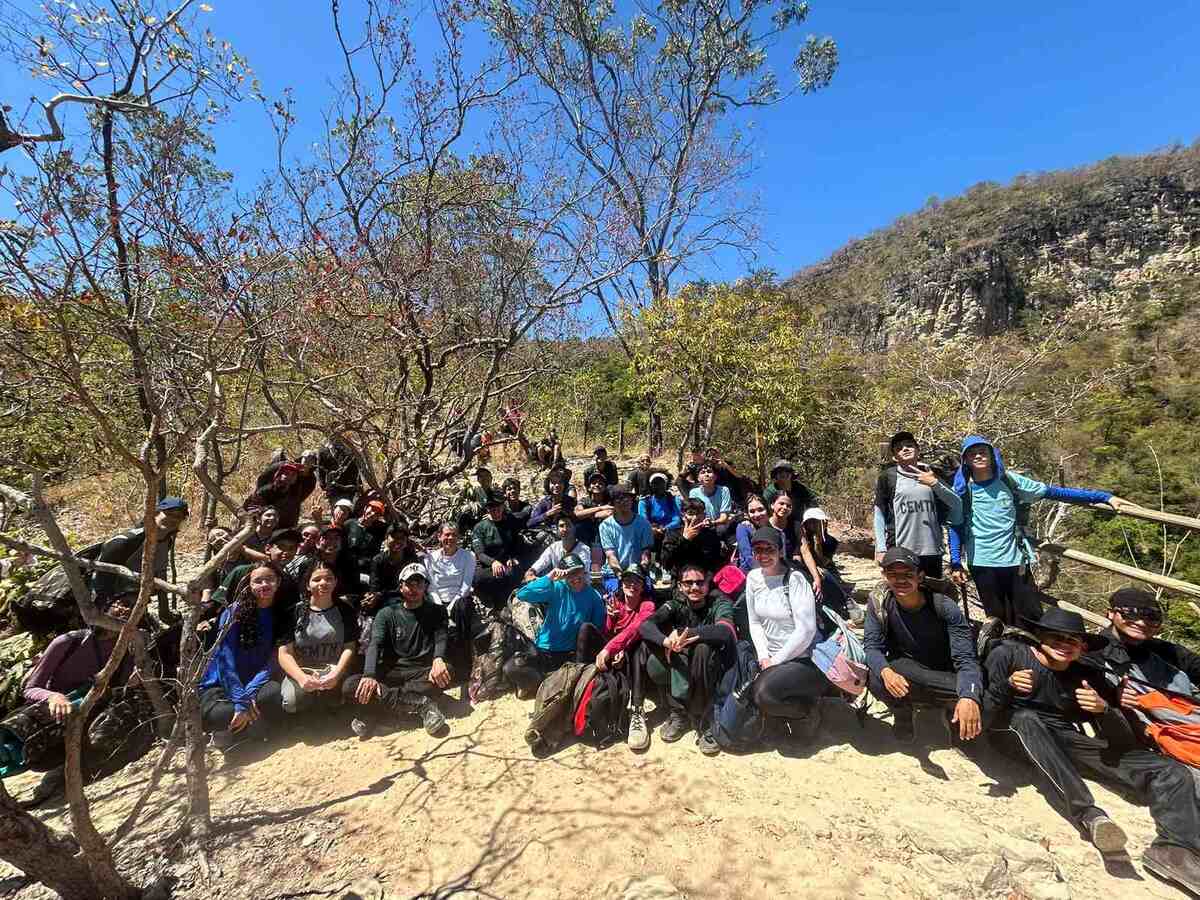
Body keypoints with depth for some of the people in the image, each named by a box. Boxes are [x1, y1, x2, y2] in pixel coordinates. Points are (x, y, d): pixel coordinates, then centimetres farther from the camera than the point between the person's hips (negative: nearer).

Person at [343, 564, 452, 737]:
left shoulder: (436, 612, 10)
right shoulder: (387, 614, 9)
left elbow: (442, 638, -7)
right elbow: (375, 645, -6)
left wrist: (438, 659, -31)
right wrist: (369, 675, -27)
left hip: (421, 673, -1)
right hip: (390, 673, 1)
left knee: (447, 672, -32)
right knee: (349, 686, -27)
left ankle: (387, 696, -27)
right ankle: (420, 704, -31)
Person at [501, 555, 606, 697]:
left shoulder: (594, 596, -2)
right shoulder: (557, 588, -6)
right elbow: (522, 595, -19)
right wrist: (549, 578, -27)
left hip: (572, 655, 1)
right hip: (544, 652, -1)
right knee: (510, 668, -22)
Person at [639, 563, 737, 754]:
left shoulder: (720, 603, -12)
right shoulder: (676, 605, -4)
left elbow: (725, 631, -35)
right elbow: (645, 626, -20)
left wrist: (683, 633, -35)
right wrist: (666, 641, -42)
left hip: (713, 671, -3)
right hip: (683, 671, 3)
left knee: (703, 648, -35)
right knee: (654, 666, -25)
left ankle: (703, 722, -20)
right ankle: (679, 714, -6)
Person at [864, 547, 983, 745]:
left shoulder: (945, 607, -21)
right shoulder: (879, 604, -16)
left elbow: (966, 659, -26)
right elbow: (872, 647, -16)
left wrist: (969, 698, -46)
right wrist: (886, 671, -40)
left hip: (945, 679, 0)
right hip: (904, 672, 0)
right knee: (876, 679, -31)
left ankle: (954, 714, 10)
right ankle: (902, 714, 6)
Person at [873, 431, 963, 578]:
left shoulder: (930, 474, 12)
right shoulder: (888, 477, 2)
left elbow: (957, 504, 7)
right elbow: (879, 515, 1)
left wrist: (935, 484, -8)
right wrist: (881, 548, -7)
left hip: (932, 550, 4)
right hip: (900, 552, -3)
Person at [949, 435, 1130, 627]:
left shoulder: (1008, 481, 0)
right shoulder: (962, 489, -2)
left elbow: (1053, 492, 1)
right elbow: (956, 526, -1)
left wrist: (1104, 497, -5)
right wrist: (955, 564, -6)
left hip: (1014, 560, 1)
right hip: (981, 563, -1)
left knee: (1026, 618, 8)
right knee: (995, 618, 6)